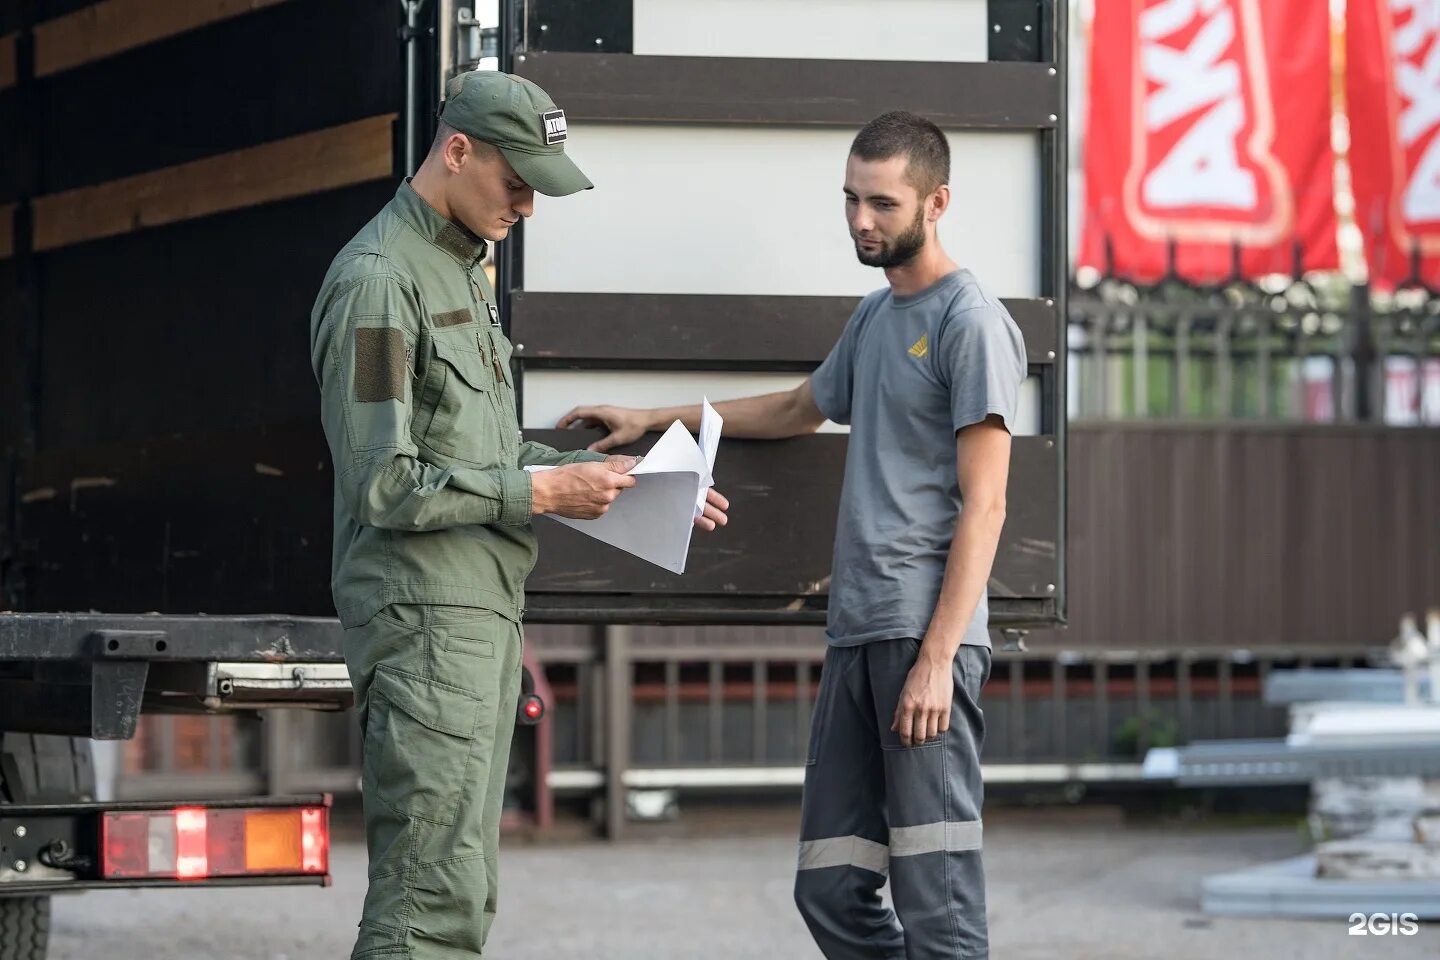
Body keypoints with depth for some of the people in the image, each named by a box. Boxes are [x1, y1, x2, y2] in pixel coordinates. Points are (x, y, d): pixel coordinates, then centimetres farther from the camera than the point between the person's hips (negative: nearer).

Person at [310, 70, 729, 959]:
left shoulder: (465, 271, 19)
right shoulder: (380, 280, -13)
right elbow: (383, 484, -19)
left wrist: (619, 481, 12)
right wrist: (538, 493, -17)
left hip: (484, 616, 10)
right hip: (423, 618, -10)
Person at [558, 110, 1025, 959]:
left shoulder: (972, 323, -4)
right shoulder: (875, 317, 22)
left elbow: (983, 505, -10)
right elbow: (798, 410, 41)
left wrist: (938, 657, -17)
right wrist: (654, 420, 40)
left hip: (923, 635, -8)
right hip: (857, 634, 8)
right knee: (832, 892, 4)